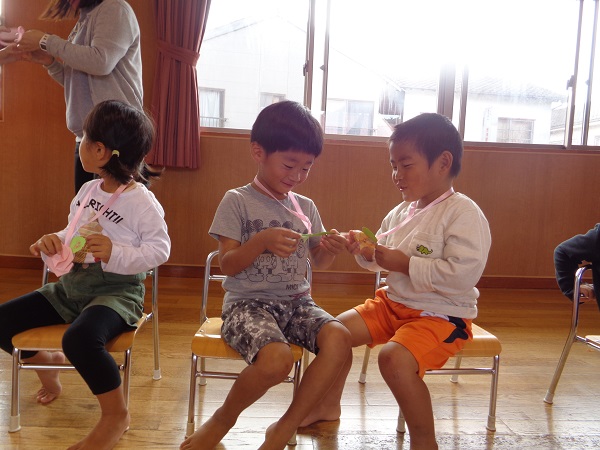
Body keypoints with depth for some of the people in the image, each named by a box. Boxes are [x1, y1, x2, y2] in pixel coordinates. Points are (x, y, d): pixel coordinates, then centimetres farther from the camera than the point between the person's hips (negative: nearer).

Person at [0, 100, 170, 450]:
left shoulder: (142, 201, -16)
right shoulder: (87, 191, 8)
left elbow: (160, 249, -18)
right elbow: (74, 237, 18)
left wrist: (115, 254, -31)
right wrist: (53, 243, -4)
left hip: (117, 291, -8)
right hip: (71, 286, 8)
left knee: (80, 339, -36)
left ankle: (117, 414, -11)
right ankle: (47, 361, 29)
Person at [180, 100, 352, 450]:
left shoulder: (306, 207, 13)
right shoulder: (238, 201, -2)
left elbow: (318, 262, 19)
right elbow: (227, 265, -5)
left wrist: (331, 249, -4)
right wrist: (262, 241, -22)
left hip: (297, 302, 5)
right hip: (249, 303, -5)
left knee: (339, 339, -25)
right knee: (277, 360, -33)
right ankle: (223, 419, 2)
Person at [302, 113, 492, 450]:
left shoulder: (464, 214, -17)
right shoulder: (401, 213, 7)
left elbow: (462, 274, -29)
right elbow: (380, 262, 18)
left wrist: (405, 264, -24)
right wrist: (364, 250, -4)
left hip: (442, 314, -8)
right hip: (394, 303, 8)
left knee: (394, 356, -31)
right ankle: (329, 406, 26)